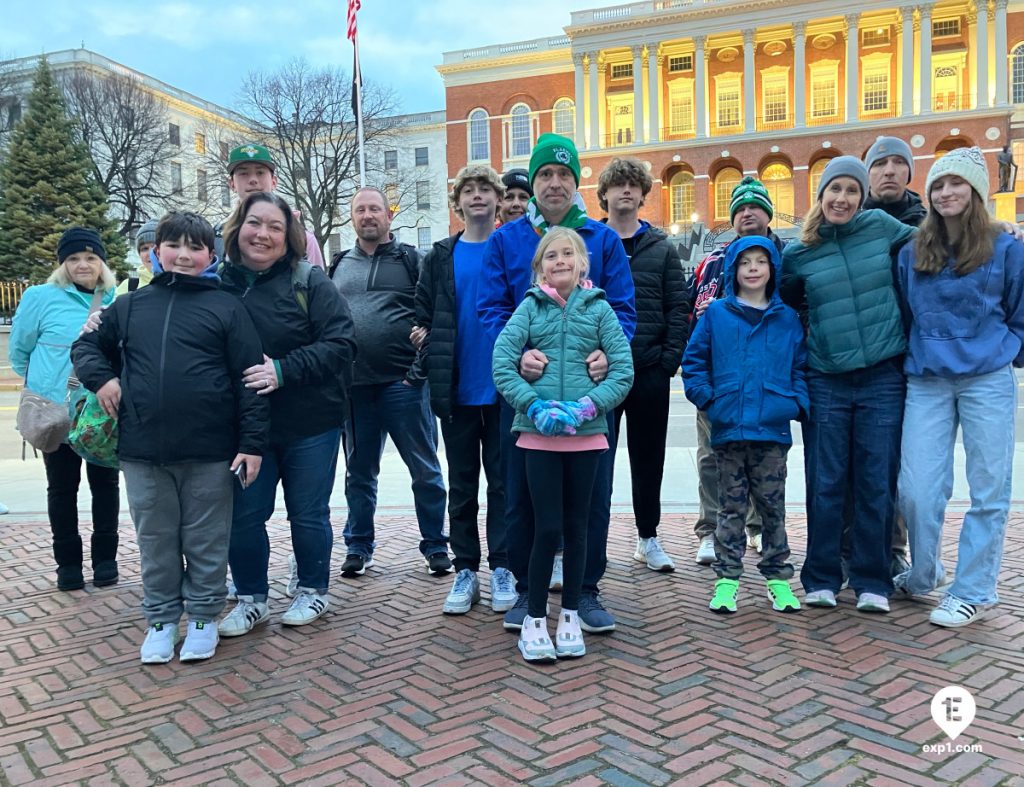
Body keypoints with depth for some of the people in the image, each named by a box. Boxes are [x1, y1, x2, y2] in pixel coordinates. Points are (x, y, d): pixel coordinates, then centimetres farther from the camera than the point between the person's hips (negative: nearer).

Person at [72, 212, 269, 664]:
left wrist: (252, 442, -10)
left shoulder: (227, 308, 0)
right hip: (142, 451, 3)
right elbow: (86, 346, 23)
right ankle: (161, 619, 30)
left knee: (206, 541, 10)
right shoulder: (130, 307, 10)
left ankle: (203, 616, 27)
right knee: (155, 541, 15)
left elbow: (250, 378, -4)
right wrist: (101, 377, 1)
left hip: (210, 451, -3)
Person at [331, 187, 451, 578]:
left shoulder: (411, 260, 4)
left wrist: (419, 369, -12)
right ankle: (358, 547, 25)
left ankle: (435, 545, 16)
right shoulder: (339, 265, 15)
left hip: (402, 383, -3)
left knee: (424, 468, 3)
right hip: (353, 385, 4)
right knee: (359, 470, 13)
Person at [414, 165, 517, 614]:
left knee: (503, 481, 6)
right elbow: (422, 314, 5)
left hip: (503, 388, -2)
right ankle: (465, 569, 19)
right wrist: (431, 363, -7)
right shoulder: (440, 257, 8)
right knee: (462, 484, 10)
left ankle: (502, 569, 15)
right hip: (456, 390, 2)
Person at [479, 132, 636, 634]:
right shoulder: (505, 239, 5)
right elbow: (492, 309, -1)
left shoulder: (603, 239, 6)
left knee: (592, 492, 6)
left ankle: (586, 590, 22)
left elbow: (622, 308, 2)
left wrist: (609, 351, -18)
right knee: (522, 492, 7)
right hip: (525, 384, 0)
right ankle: (526, 589, 24)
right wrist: (518, 353, -20)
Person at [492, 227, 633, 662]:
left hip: (586, 432, 1)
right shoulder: (530, 307, 3)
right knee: (547, 527, -2)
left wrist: (585, 407, -13)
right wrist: (534, 405, -15)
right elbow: (501, 361, -6)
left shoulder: (598, 308, 4)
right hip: (539, 433, -1)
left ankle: (570, 615, 25)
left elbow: (624, 370, -2)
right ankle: (534, 618, 14)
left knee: (576, 526, 10)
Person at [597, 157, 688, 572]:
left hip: (650, 370, 1)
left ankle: (648, 537, 24)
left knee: (649, 457, 10)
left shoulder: (661, 248, 8)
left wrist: (670, 360, -7)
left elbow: (678, 308, 3)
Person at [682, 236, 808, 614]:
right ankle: (727, 579, 15)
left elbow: (802, 367, 10)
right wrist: (707, 399, -6)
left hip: (773, 429, 1)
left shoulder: (788, 319, 7)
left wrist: (797, 402, -4)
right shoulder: (716, 314, 3)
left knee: (773, 505, 9)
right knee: (731, 506, 8)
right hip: (729, 427, -1)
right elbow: (694, 361, 5)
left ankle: (778, 576, 21)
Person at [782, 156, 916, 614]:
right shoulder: (798, 255, 1)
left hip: (883, 377, 0)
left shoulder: (879, 227, 2)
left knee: (876, 484, 5)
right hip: (826, 382, 0)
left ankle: (872, 581, 18)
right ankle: (820, 579, 17)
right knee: (825, 485, 4)